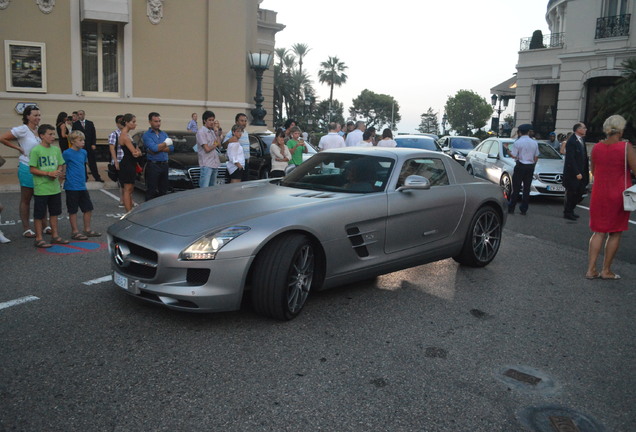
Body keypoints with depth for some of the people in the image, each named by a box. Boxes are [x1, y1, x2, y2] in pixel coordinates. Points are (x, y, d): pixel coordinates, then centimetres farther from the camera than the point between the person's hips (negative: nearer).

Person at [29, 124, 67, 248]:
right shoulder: (36, 150, -11)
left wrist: (59, 172, -7)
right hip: (41, 189, -6)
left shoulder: (56, 149, 7)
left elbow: (60, 165, 14)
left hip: (55, 187, 6)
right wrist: (48, 173, -20)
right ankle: (39, 239, 12)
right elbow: (32, 169, -12)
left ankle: (55, 236, 26)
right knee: (39, 214, 3)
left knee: (54, 212, 15)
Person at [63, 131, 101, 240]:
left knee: (88, 208, 11)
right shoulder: (67, 153, -11)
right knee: (73, 210, 3)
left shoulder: (83, 152, 9)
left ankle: (87, 230, 23)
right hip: (72, 187, -7)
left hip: (82, 186, 7)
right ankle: (75, 232, 12)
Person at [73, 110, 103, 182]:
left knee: (92, 162, 4)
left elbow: (94, 134, 6)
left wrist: (93, 144, -4)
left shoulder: (90, 123, 8)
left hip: (90, 146, 1)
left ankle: (97, 177, 7)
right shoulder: (75, 124, 3)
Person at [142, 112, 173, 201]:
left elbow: (171, 148, 2)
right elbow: (153, 147, -19)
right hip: (153, 166, -6)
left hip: (164, 165, 6)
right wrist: (166, 144, -5)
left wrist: (158, 148, -11)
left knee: (163, 190, 11)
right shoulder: (147, 135, -3)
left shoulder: (164, 134, 15)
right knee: (151, 191, -3)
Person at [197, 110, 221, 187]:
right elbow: (207, 149, -16)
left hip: (215, 163, 9)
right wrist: (215, 144, 3)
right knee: (204, 189, -11)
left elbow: (219, 145, 7)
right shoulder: (201, 132, -10)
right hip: (206, 164, -8)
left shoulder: (212, 132, 16)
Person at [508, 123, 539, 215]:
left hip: (520, 166, -4)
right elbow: (536, 157, 7)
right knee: (527, 188, 7)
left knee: (516, 188, 0)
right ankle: (524, 209, 10)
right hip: (530, 167, 4)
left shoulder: (518, 142, -10)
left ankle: (511, 208, 3)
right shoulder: (534, 143, 5)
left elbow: (514, 155, -12)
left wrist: (508, 151, 5)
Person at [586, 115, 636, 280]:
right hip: (619, 195, -4)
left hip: (599, 194, 4)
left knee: (598, 232, 11)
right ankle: (606, 270, 14)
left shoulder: (596, 147, -1)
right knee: (615, 233, 9)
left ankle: (591, 269, 7)